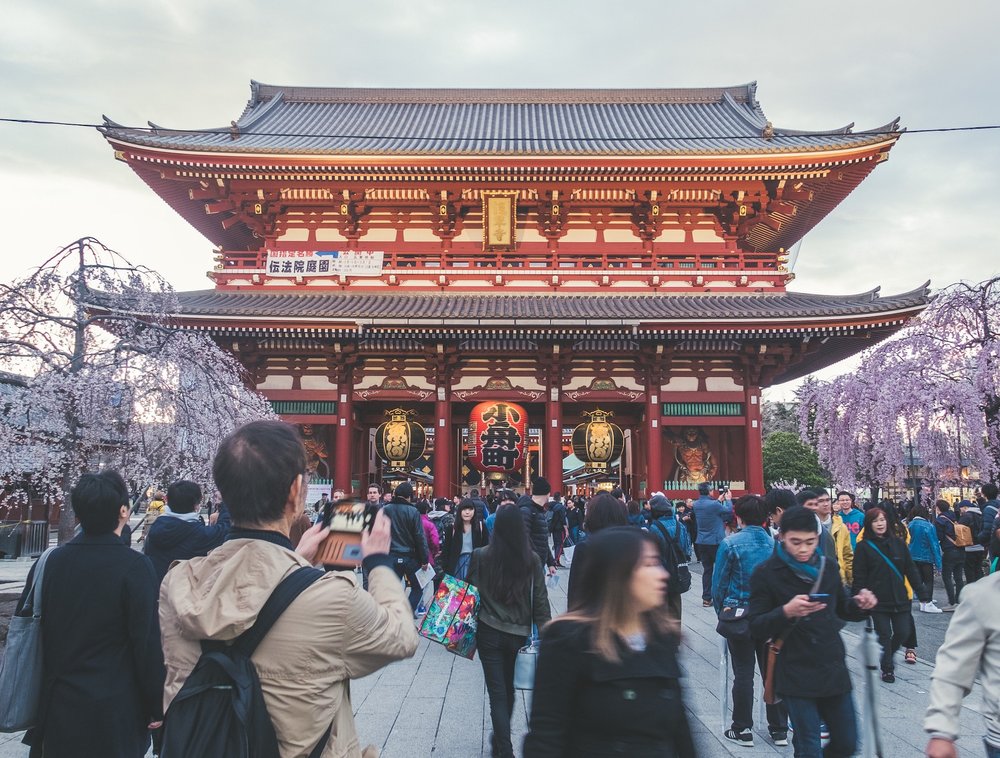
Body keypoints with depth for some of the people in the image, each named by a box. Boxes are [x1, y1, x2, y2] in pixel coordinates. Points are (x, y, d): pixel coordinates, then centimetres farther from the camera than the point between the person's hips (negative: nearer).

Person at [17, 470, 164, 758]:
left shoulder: (47, 563, -4)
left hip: (58, 710, 4)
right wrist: (156, 706, -5)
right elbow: (148, 642, -17)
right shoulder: (135, 566, -18)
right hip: (115, 713, -4)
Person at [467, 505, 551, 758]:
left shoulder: (480, 556, -11)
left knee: (497, 693, 7)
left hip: (489, 633, -2)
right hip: (519, 634, 2)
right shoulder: (532, 559, -9)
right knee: (509, 689, 23)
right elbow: (540, 600, -5)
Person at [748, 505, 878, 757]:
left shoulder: (826, 567, 6)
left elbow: (842, 610, 19)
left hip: (833, 670, 5)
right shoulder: (766, 573, -10)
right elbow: (756, 628, -12)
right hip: (796, 677, -5)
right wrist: (786, 612, -29)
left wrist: (859, 605, -3)